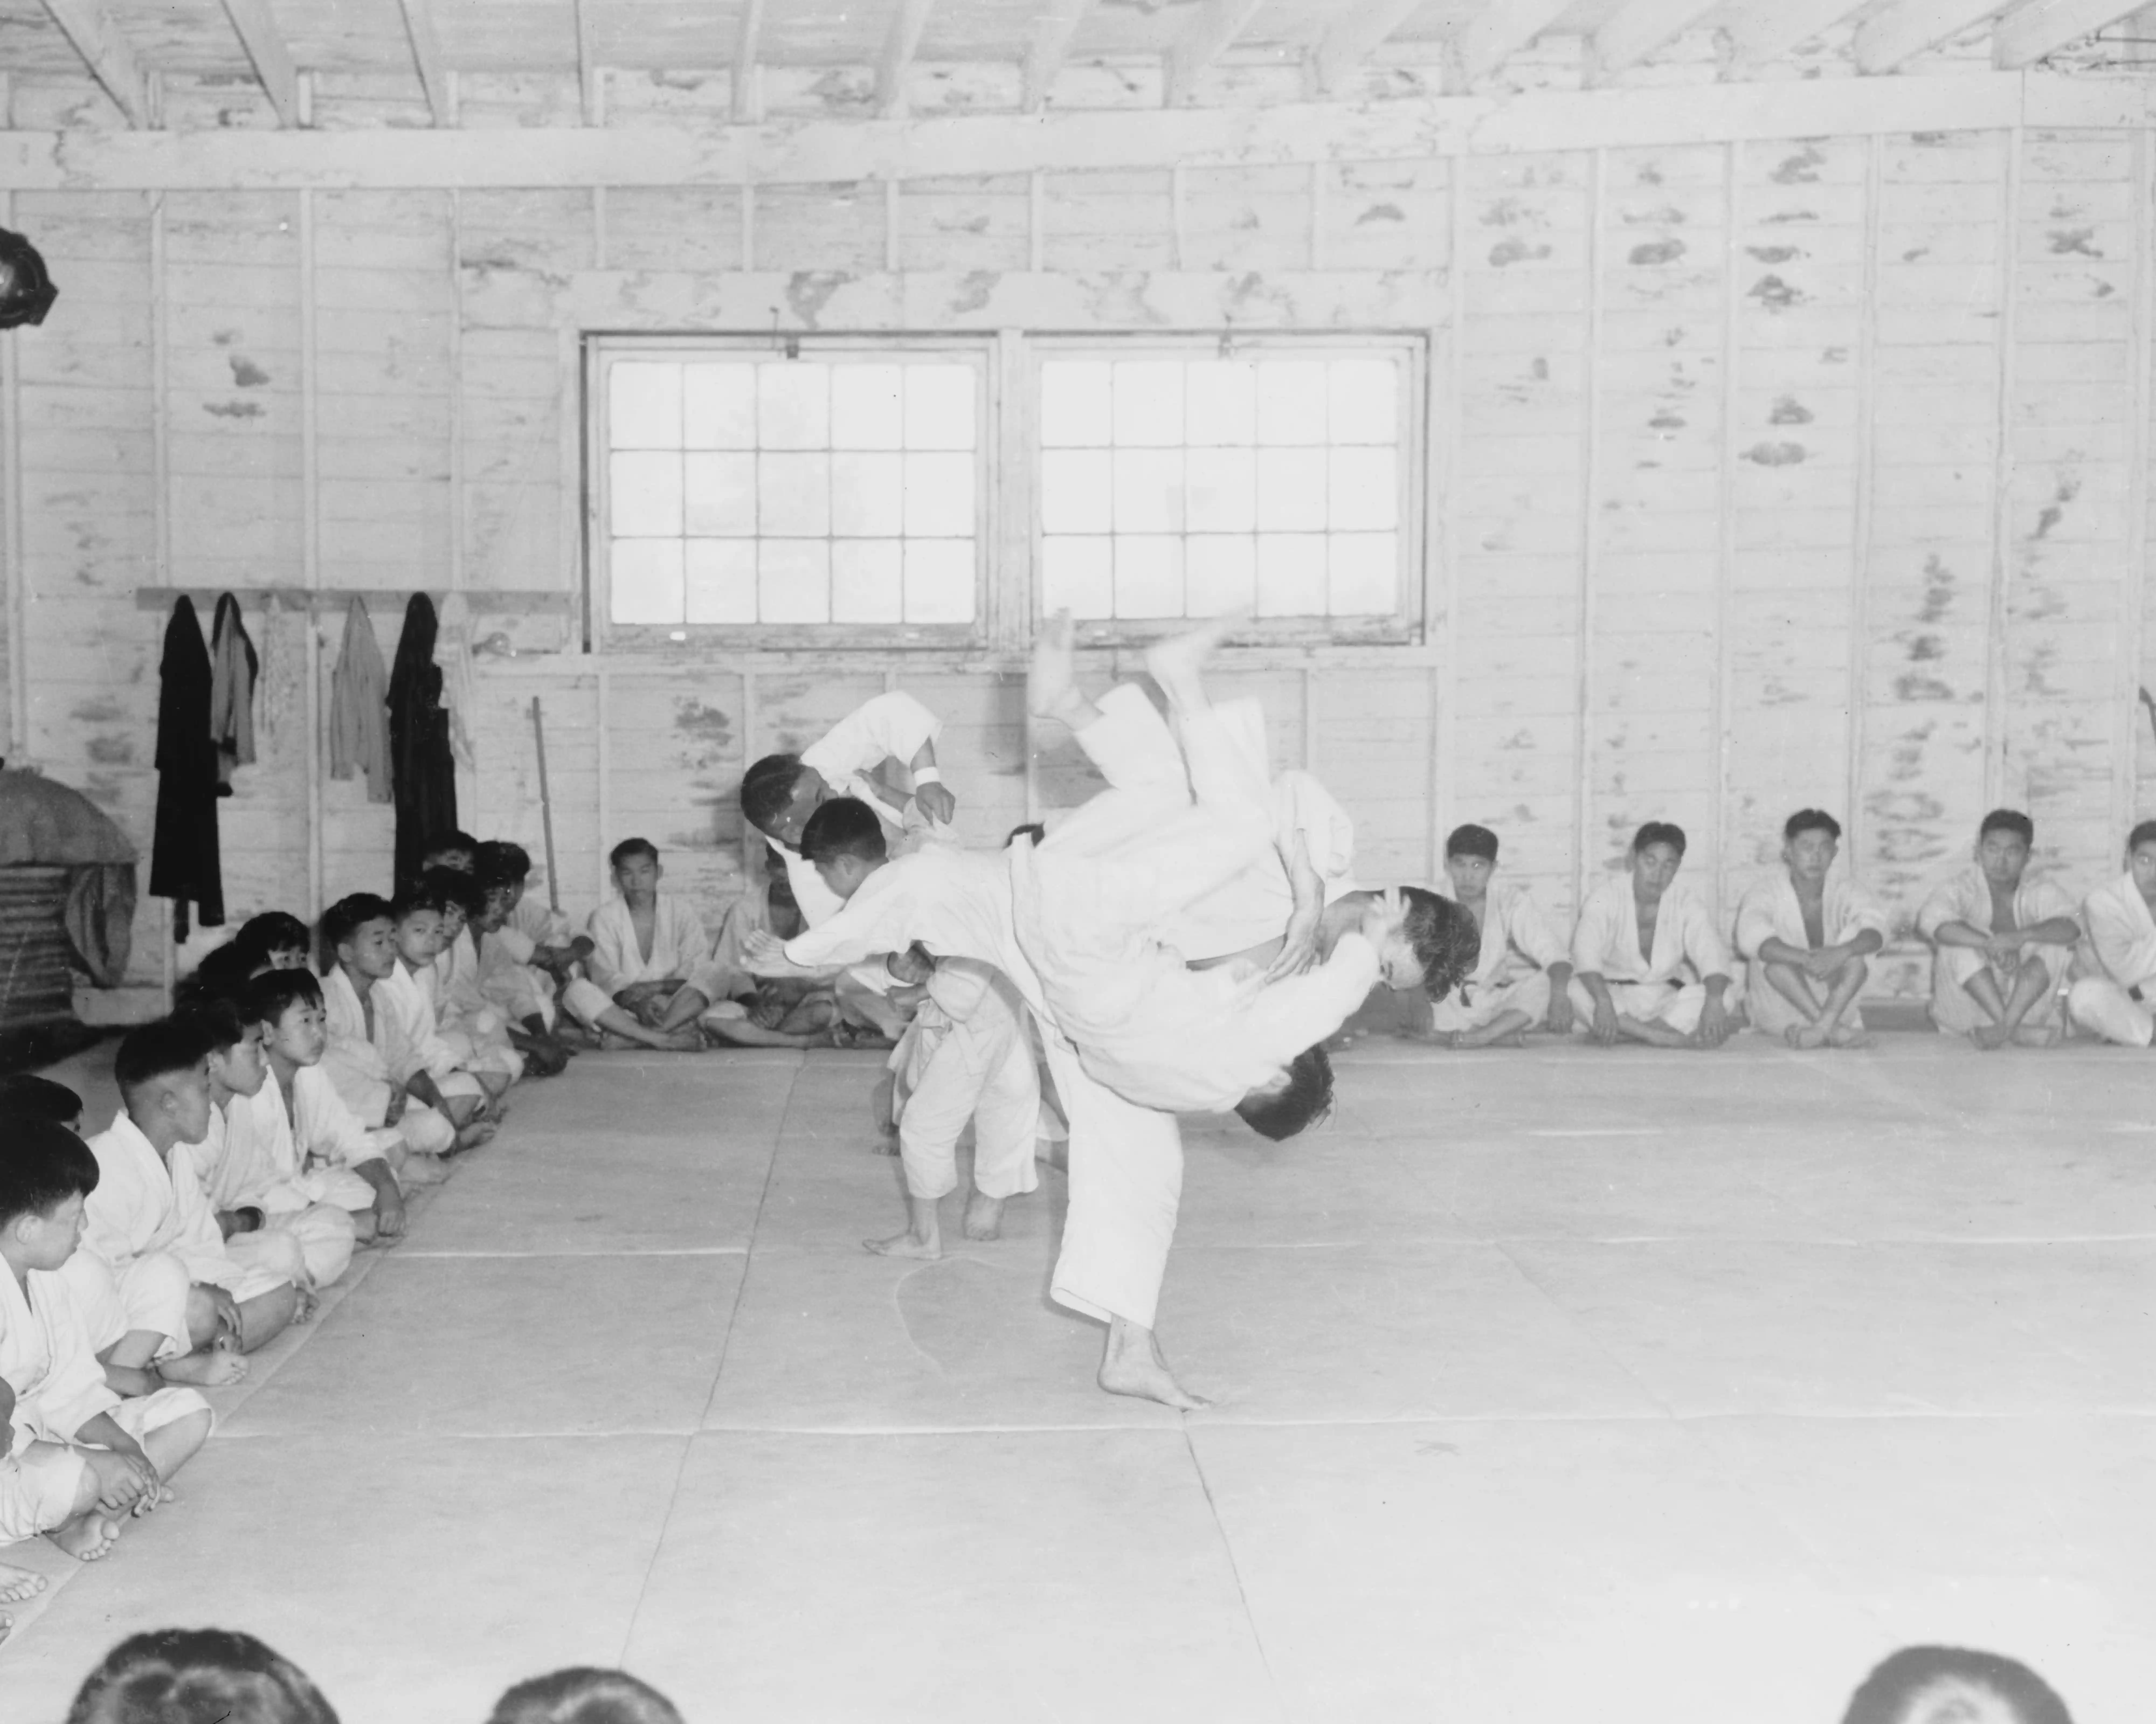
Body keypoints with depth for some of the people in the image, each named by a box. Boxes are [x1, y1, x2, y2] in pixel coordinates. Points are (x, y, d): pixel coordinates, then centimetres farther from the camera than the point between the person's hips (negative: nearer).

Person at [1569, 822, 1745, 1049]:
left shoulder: (1686, 903, -1)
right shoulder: (1606, 896, -9)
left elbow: (1711, 954, -15)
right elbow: (1586, 951, -26)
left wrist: (1714, 1001, -37)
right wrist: (1603, 1001, -45)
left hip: (1667, 1000, 3)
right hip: (1615, 996, -2)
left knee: (1718, 994, -25)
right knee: (1576, 990, -34)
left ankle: (1629, 1032, -30)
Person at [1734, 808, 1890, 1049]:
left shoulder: (1844, 889, -3)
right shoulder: (1767, 893, -10)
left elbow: (1875, 933, -21)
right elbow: (1751, 937, -32)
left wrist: (1842, 953, -44)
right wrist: (1805, 959, -48)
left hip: (1835, 1000, 2)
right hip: (1777, 1009, -2)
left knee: (1856, 937, -21)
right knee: (1774, 955, -29)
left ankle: (1823, 1026, -35)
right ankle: (1831, 1029, -35)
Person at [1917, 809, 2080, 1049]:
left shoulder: (2040, 893, 2)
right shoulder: (1959, 888, -5)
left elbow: (2072, 928, -19)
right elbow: (1930, 921, -28)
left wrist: (2022, 936, -39)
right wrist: (1991, 946, -40)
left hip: (2026, 1007, 2)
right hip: (1964, 1014, -2)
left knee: (2053, 943, -18)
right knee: (1962, 941, -25)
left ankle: (2006, 1025, -29)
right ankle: (2014, 1030, -31)